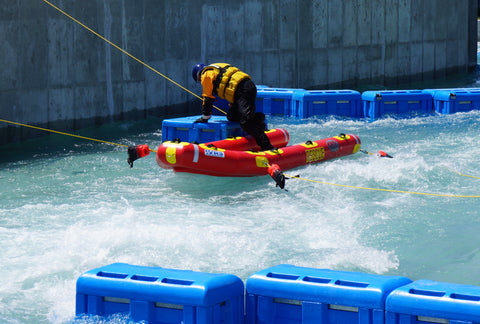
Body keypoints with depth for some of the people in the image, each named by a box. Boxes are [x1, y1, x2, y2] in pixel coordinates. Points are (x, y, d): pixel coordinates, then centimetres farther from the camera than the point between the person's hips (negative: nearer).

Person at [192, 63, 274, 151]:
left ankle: (266, 146, -29)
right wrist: (233, 108, 50)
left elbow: (208, 98, 3)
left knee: (245, 121, -21)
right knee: (231, 117, 16)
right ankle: (257, 118, 3)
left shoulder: (206, 75, 8)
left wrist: (204, 117, 11)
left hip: (243, 91, -10)